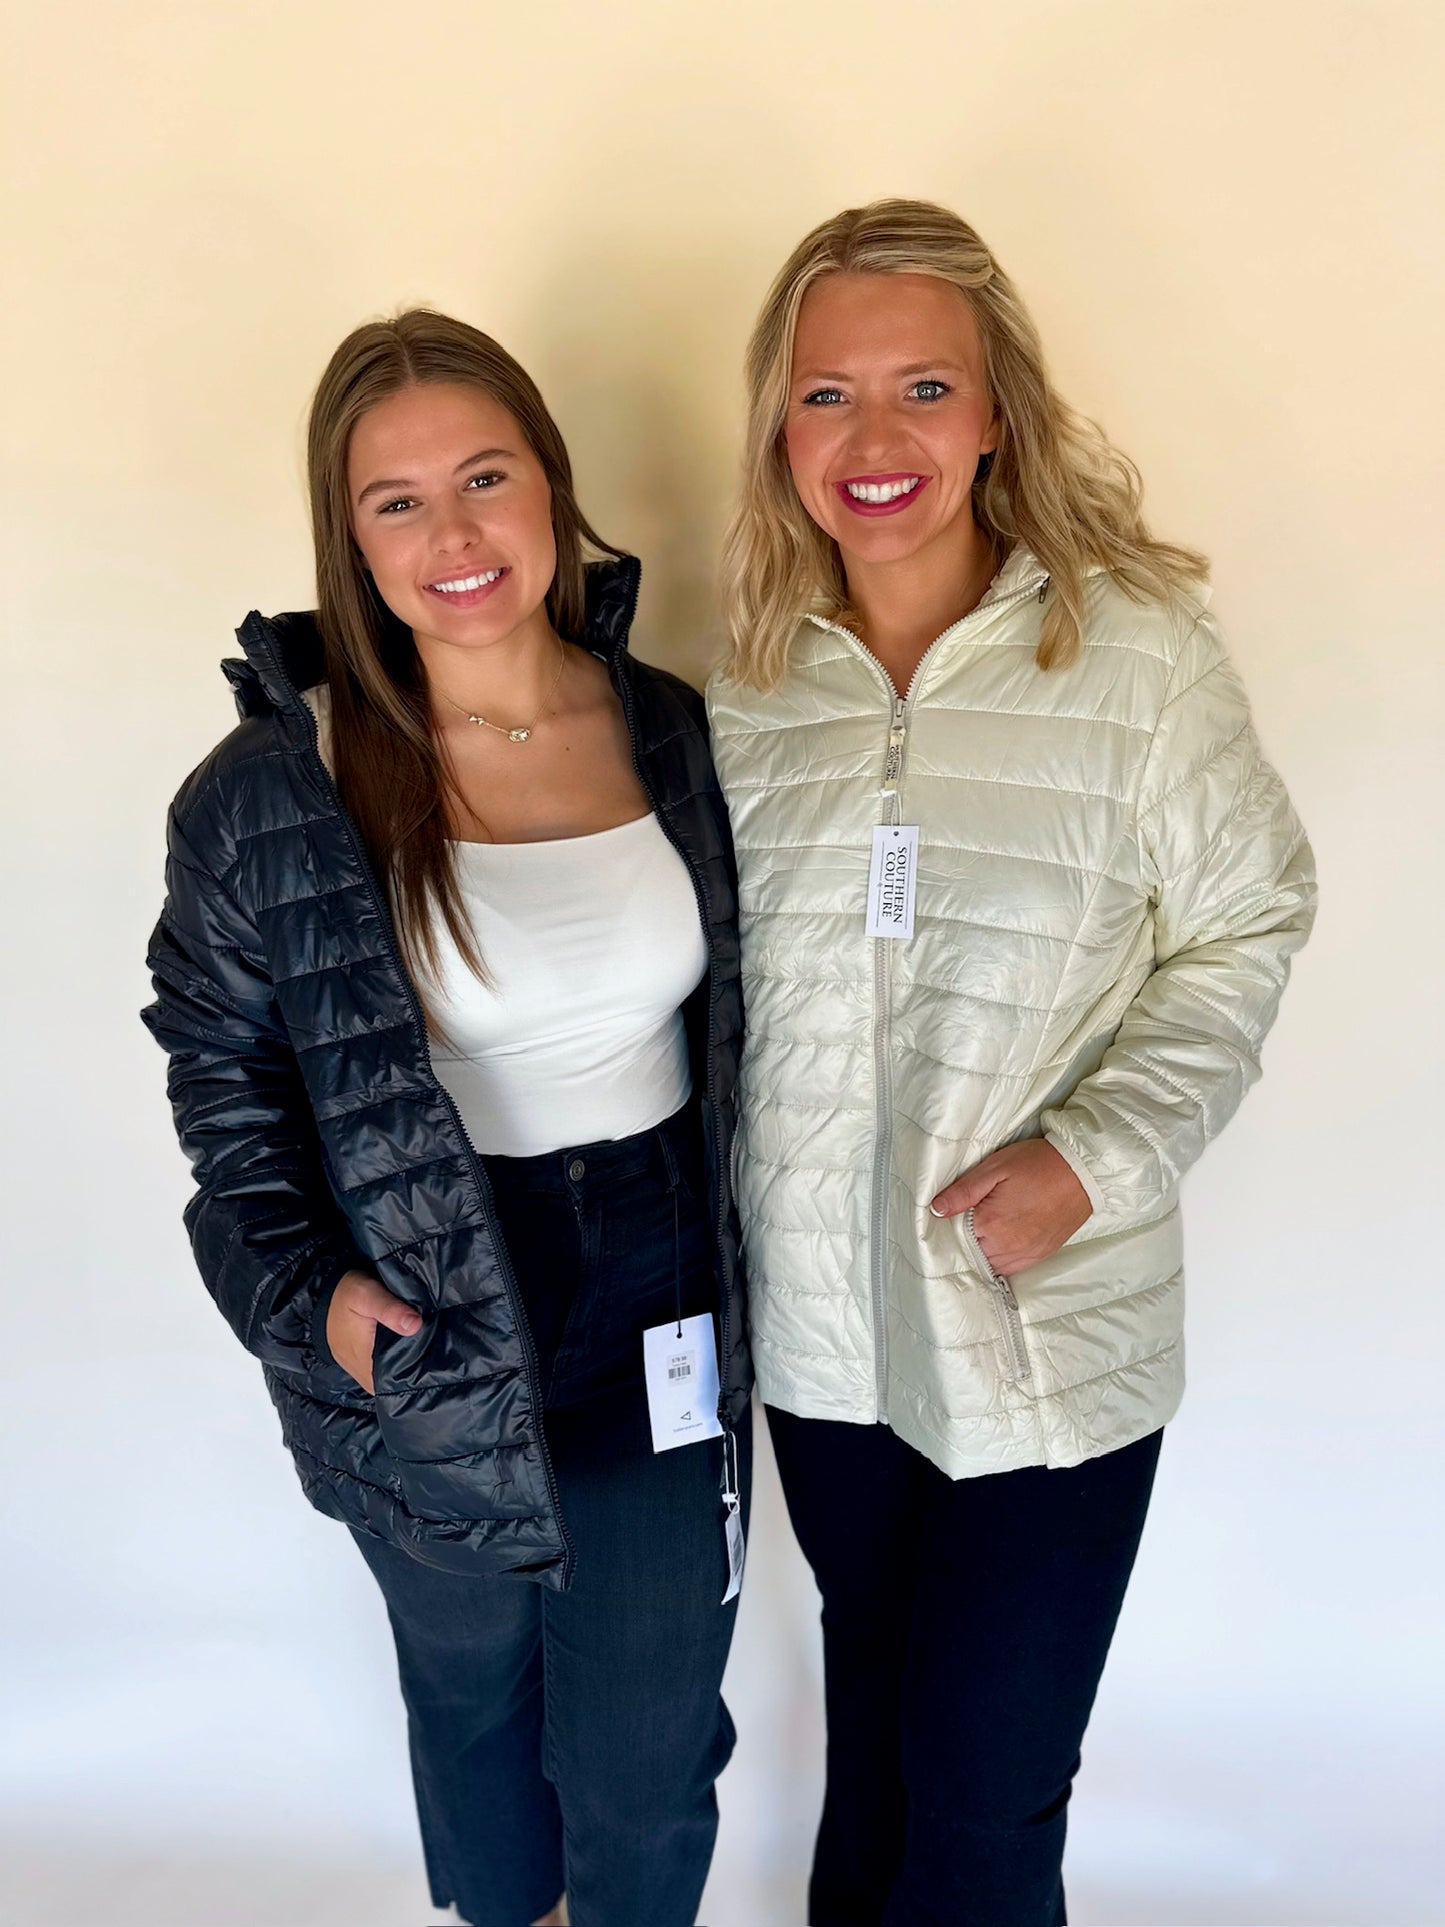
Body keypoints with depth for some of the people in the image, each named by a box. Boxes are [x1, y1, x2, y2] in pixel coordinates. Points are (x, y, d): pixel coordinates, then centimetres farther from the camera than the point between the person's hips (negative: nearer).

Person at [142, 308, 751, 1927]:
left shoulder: (672, 733, -4)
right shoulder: (272, 792, -13)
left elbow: (728, 1022, 6)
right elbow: (219, 1067, -1)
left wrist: (736, 1274, 4)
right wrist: (295, 1282, -12)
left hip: (668, 1343, 2)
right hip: (428, 1362, -1)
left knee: (650, 1763, 18)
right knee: (475, 1704, 26)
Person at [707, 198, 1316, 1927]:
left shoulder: (1137, 650, -13)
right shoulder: (754, 679, -2)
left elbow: (1244, 925, -5)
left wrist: (1098, 1150, -18)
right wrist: (723, 1235, 5)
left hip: (1054, 1330, -4)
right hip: (823, 1315, 4)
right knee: (871, 1688, 28)